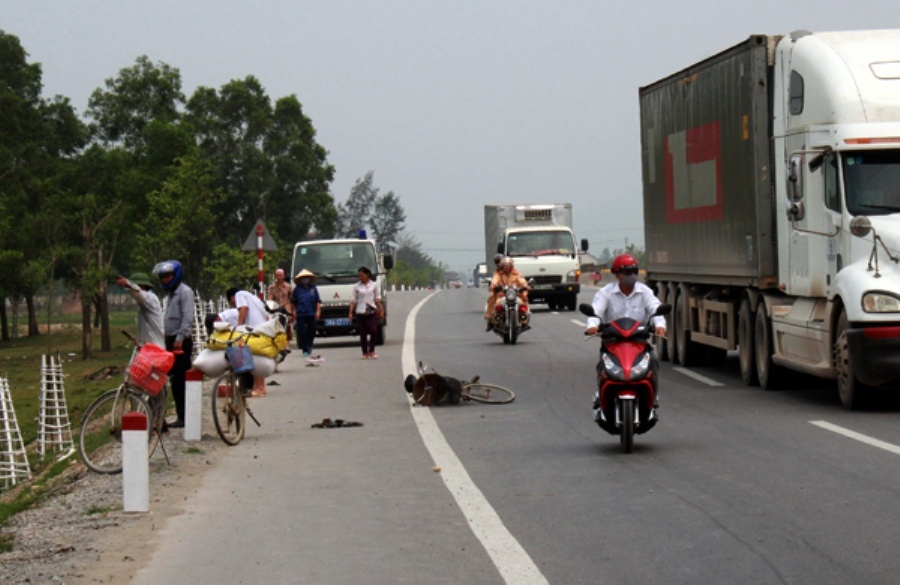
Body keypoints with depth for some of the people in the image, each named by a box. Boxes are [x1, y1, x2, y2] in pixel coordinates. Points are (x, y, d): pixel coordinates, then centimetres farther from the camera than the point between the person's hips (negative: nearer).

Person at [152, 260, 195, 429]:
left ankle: (185, 416, -9)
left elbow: (187, 318, -16)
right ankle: (181, 415, 12)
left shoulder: (185, 292, -7)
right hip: (171, 341, 9)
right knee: (175, 380, 9)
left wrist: (180, 338, -22)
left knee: (181, 380, -9)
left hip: (181, 342, -9)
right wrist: (168, 340, 14)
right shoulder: (172, 293, 21)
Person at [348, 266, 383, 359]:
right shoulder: (356, 286, 4)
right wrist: (351, 312, -4)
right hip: (360, 312, 0)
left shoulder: (374, 285, 6)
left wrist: (381, 310, 4)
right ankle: (365, 352, 9)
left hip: (372, 311, 0)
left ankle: (371, 351, -1)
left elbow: (377, 299, 10)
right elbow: (353, 300, 3)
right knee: (363, 333, 1)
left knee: (373, 330, -13)